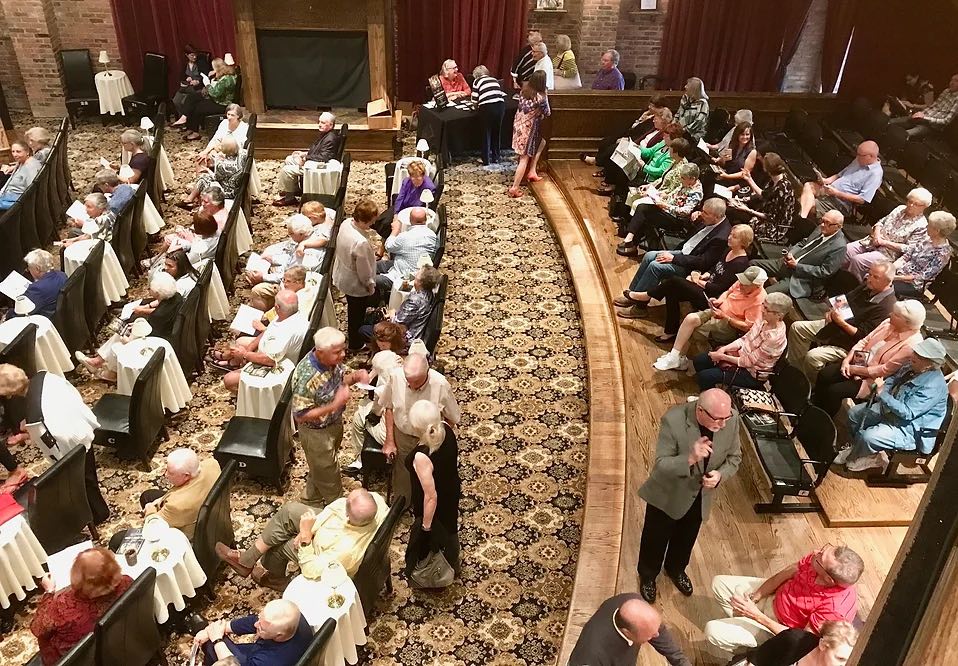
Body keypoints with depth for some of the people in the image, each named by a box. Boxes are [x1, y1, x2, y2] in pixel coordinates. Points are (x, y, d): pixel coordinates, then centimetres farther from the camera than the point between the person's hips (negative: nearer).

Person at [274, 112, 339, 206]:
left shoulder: (331, 139, -26)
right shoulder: (325, 134, 8)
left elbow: (323, 157, -32)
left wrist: (305, 158, -22)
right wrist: (304, 153, 8)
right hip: (310, 160, 12)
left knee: (286, 170, -15)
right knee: (289, 159, 22)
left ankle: (288, 197, 3)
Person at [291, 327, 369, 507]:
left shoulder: (331, 360, -15)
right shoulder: (306, 376, -38)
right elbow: (300, 416, -30)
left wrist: (355, 376, -16)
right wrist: (335, 405, -36)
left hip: (334, 423, 8)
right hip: (317, 432, -8)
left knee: (321, 468, 30)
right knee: (327, 472, 17)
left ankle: (311, 500, 54)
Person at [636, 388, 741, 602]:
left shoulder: (731, 419, -21)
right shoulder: (673, 420, -34)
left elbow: (734, 457, -5)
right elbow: (661, 465, -30)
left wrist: (720, 474, -25)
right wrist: (690, 459, -47)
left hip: (701, 496, 4)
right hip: (667, 494, -4)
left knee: (686, 538, 29)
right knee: (655, 538, 20)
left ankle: (676, 569, 59)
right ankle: (648, 575, 49)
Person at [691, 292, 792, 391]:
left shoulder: (774, 338, -31)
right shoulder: (764, 319, -9)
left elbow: (749, 362, -23)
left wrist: (722, 356, -16)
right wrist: (724, 349, -9)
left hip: (752, 373, -8)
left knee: (703, 376, -15)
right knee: (698, 361, 4)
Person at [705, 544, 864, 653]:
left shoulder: (835, 609, -39)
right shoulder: (822, 557, -24)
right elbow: (785, 574, -6)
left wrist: (758, 616, -28)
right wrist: (753, 598, -9)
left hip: (779, 626, -6)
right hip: (774, 595, 6)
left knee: (713, 631, -13)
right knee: (719, 583, 7)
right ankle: (740, 625, 25)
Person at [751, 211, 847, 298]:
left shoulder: (839, 247, -19)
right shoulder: (821, 229, 4)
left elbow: (824, 272, -20)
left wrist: (796, 266, -20)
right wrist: (790, 253, -5)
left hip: (803, 280, -9)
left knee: (767, 293, -26)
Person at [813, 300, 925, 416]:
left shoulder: (912, 344, -22)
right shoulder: (889, 323, 0)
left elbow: (885, 370, -22)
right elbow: (865, 341, 6)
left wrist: (855, 369, -16)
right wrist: (847, 359, -8)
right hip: (859, 362, 7)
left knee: (834, 391, -21)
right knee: (824, 374, -12)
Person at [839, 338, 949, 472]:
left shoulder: (934, 385, -30)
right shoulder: (911, 366, -4)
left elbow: (907, 413, -32)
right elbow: (893, 379, 16)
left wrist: (882, 394, -33)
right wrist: (879, 387, -5)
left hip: (910, 429, -10)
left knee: (868, 437, -26)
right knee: (853, 414, 9)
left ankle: (853, 460, 6)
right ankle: (862, 449, 23)